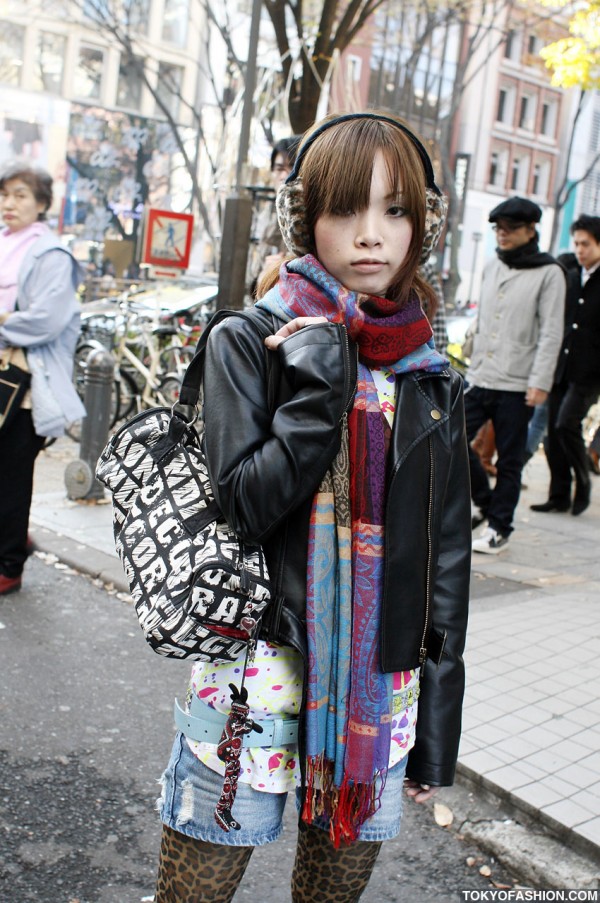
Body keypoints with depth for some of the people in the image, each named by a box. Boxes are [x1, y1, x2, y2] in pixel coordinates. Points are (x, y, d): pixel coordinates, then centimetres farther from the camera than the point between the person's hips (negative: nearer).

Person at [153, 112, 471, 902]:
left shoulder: (432, 380, 4)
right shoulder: (246, 344, -4)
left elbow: (448, 555, 6)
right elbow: (247, 501, -15)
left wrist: (439, 719, 6)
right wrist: (321, 385, -19)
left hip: (383, 683, 3)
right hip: (258, 667, -2)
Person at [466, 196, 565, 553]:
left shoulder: (549, 273, -4)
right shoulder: (492, 268, 14)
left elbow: (551, 333, -9)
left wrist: (540, 382, -15)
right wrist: (474, 366, 16)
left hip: (517, 384, -6)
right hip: (480, 378, 6)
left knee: (509, 460, 2)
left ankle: (499, 528, 14)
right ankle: (484, 501, 22)